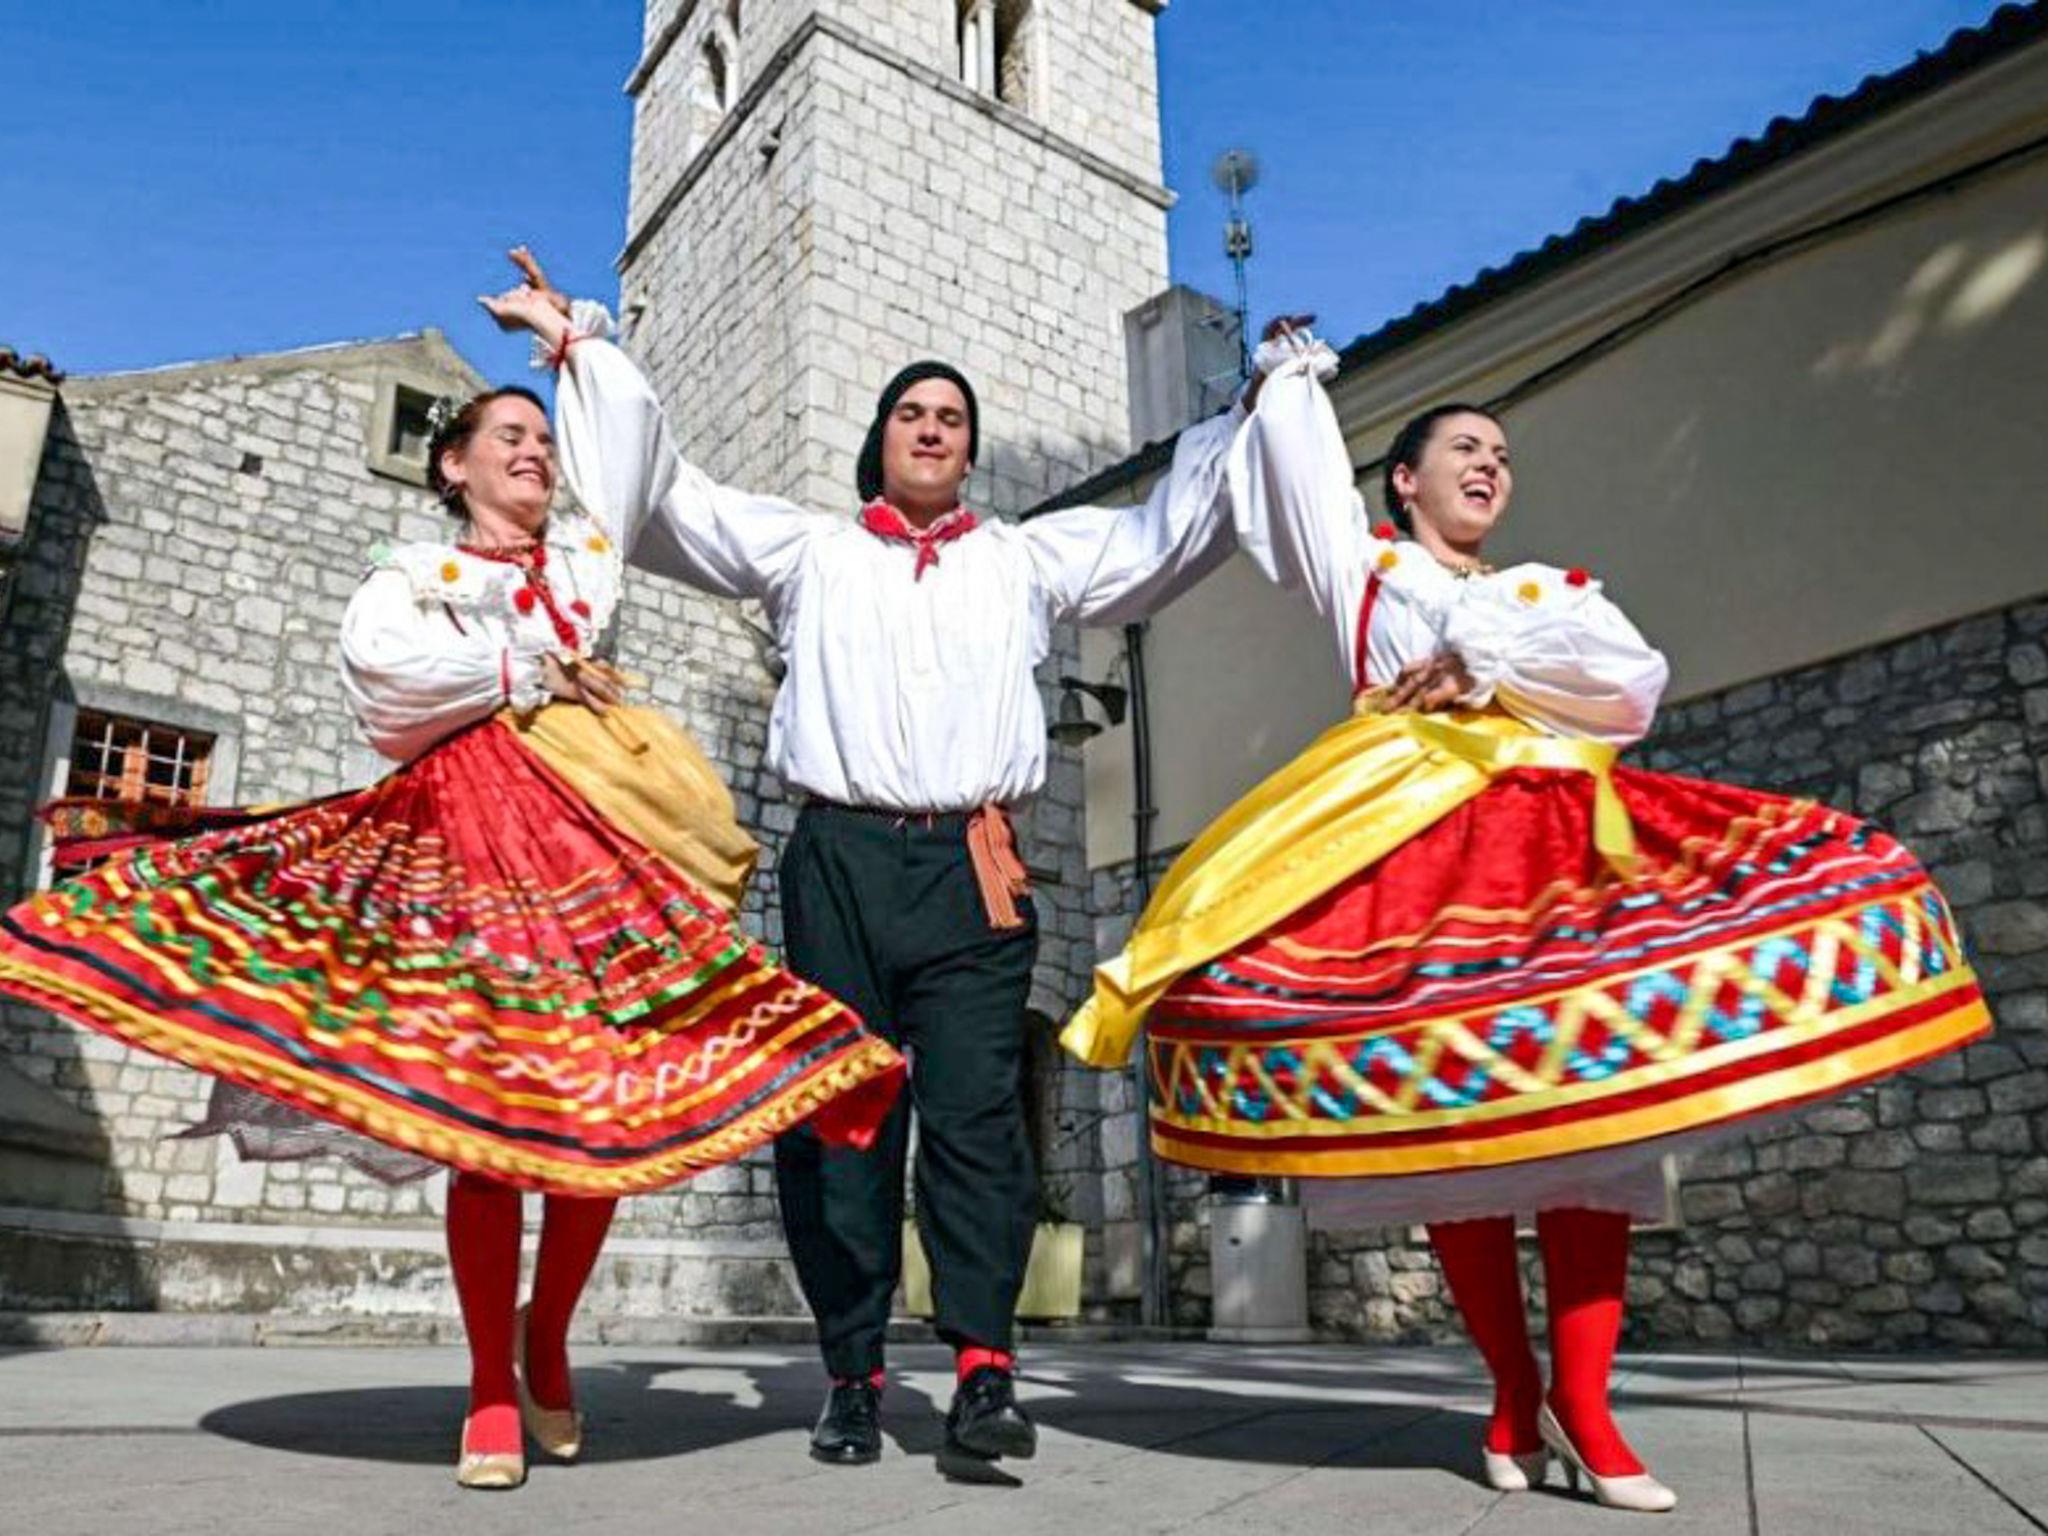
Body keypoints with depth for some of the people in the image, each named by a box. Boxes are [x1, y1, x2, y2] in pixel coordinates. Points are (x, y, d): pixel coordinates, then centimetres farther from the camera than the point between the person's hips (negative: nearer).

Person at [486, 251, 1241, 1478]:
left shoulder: (1031, 557, 23)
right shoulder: (809, 548, 21)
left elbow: (1169, 528, 22)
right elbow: (670, 492, 18)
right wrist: (585, 348, 17)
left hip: (975, 866, 0)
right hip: (841, 858, 0)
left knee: (976, 1109, -11)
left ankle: (985, 1368, -12)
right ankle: (855, 1374, 7)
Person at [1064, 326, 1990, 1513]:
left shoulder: (1556, 590, 26)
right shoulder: (1365, 568, 22)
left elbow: (1634, 681, 8)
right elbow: (1300, 468, 17)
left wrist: (1487, 660, -2)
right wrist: (1294, 378, 35)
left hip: (1555, 845, 3)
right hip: (1412, 848, -2)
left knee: (1589, 1118, -11)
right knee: (1446, 1123, -8)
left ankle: (1581, 1400, -5)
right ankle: (1515, 1393, 3)